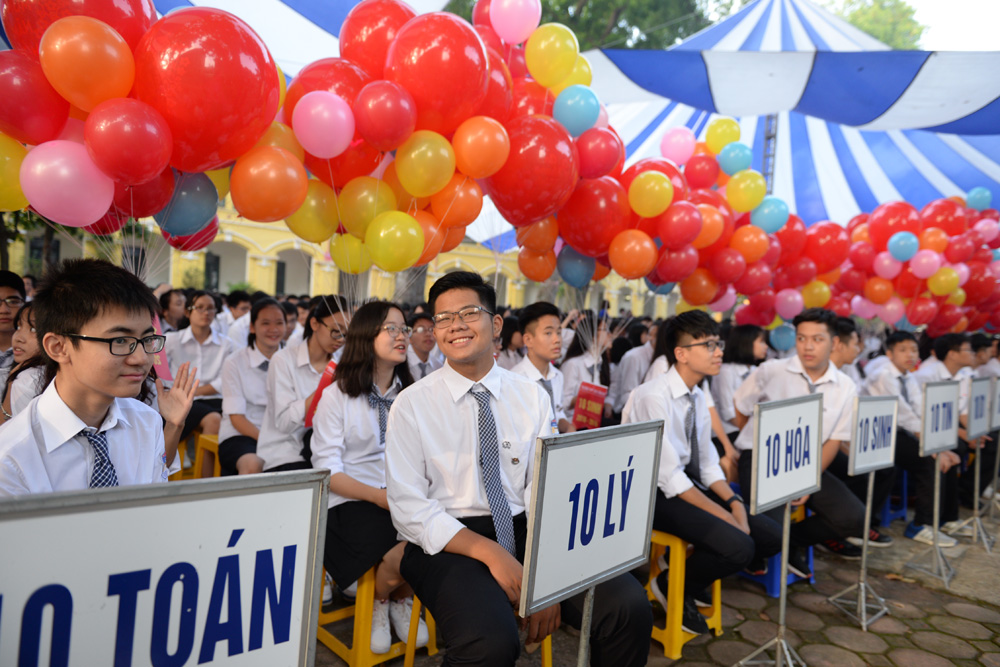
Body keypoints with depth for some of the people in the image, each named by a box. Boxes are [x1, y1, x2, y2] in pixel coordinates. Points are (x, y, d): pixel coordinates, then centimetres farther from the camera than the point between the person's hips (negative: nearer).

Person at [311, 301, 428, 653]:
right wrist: (379, 496, -20)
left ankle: (402, 598, 10)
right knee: (405, 554, -28)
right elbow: (327, 469, -6)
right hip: (352, 500, -4)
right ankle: (377, 602, 10)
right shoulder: (338, 395, 0)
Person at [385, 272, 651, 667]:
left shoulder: (532, 397, 6)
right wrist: (490, 552, -18)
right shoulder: (412, 405, -1)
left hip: (524, 530, 3)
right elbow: (409, 508, -6)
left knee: (628, 604, -20)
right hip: (447, 541, -2)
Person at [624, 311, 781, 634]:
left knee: (770, 537, -1)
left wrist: (734, 502, -7)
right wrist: (725, 515, -21)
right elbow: (670, 477, -23)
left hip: (692, 486, 9)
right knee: (739, 547, -25)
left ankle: (692, 577, 16)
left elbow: (707, 465, 11)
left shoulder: (698, 397, 7)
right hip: (657, 495, -9)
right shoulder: (654, 396, -21)